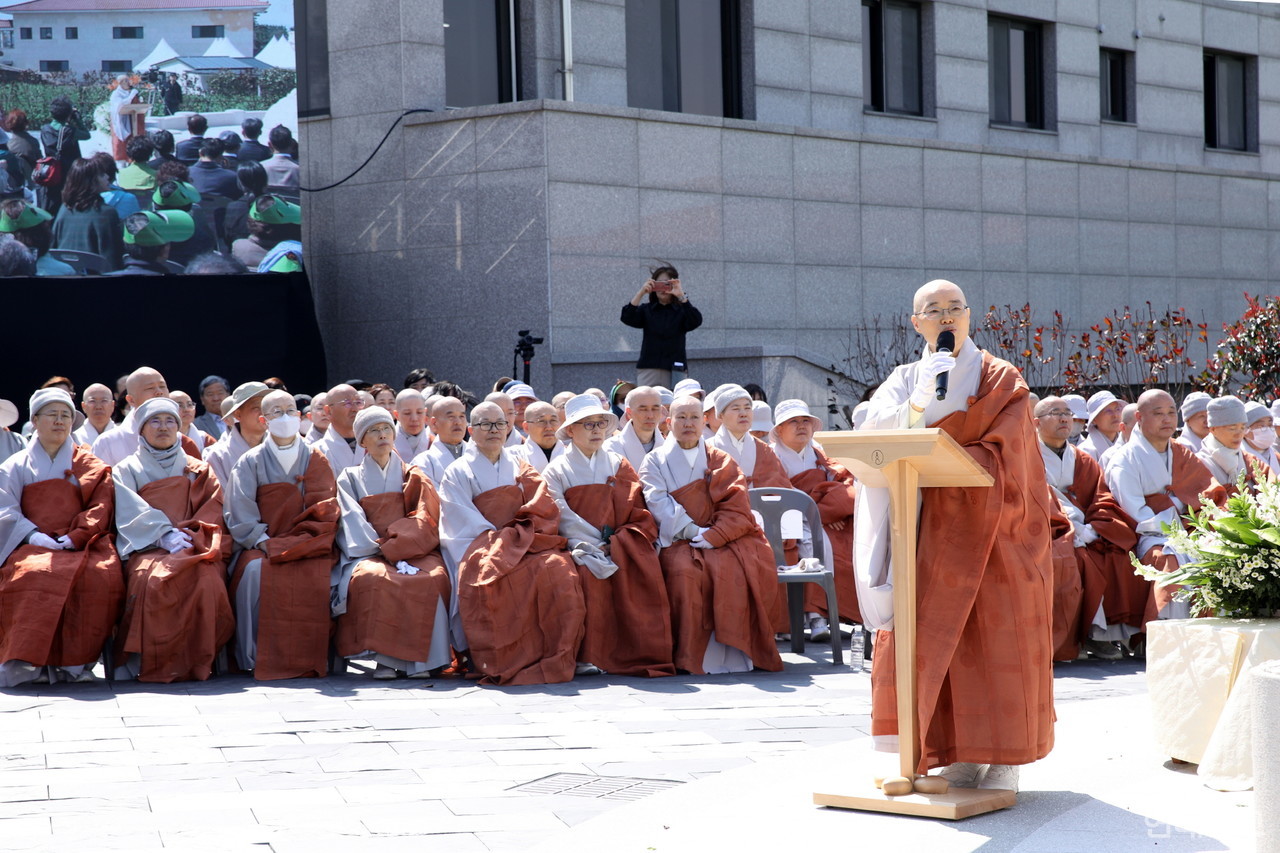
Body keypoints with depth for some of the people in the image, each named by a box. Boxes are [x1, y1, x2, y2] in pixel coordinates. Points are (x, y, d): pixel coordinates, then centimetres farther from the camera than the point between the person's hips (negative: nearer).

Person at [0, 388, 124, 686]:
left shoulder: (91, 466, 18)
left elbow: (100, 509, 6)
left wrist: (73, 538, -11)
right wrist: (34, 536, -13)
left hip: (80, 546, 0)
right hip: (32, 547, 0)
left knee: (102, 575, -35)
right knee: (29, 574, -38)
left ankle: (75, 661, -28)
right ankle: (24, 661, -33)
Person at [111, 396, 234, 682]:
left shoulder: (198, 470, 23)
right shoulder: (126, 471, 18)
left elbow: (214, 510, 10)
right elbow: (131, 513, 1)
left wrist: (191, 536, -11)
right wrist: (166, 535, -16)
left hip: (194, 548, 1)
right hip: (148, 549, -1)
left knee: (207, 580, -36)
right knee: (154, 580, -38)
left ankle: (197, 662, -29)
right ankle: (156, 665, -33)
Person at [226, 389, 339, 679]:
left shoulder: (315, 460, 11)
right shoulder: (251, 462, 9)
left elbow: (325, 512, 2)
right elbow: (241, 515, 0)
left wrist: (293, 544, -11)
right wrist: (265, 542, -15)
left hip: (307, 544, 0)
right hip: (262, 545, 0)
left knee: (319, 574, -33)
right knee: (256, 571, -34)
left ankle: (308, 659, -22)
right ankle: (254, 657, -25)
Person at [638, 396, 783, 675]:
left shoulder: (720, 461, 15)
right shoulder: (655, 461, 12)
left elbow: (736, 507, 3)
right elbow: (659, 505, -3)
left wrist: (712, 536, -14)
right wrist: (693, 530, -16)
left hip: (721, 539, 1)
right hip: (675, 541, -1)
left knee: (732, 568, -32)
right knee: (685, 571, -34)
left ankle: (732, 650, -26)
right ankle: (690, 654, -28)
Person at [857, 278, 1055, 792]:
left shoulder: (1002, 380, 3)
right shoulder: (903, 381, 12)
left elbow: (1000, 456, -10)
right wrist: (919, 402, -21)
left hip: (992, 527, -2)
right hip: (929, 531, 3)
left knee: (997, 636, -6)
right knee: (933, 636, -5)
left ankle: (1004, 756, 1)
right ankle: (961, 754, 1)